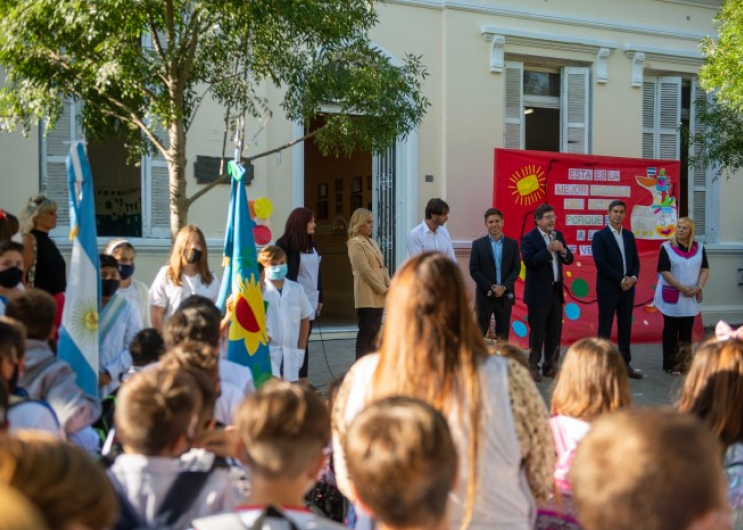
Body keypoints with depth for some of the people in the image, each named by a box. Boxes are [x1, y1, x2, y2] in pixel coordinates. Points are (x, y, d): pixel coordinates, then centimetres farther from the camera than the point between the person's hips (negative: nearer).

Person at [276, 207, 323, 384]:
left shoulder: (312, 246, 14)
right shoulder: (286, 245, -8)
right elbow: (286, 274, -11)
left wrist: (319, 298, 16)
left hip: (310, 301, 7)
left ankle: (303, 380, 16)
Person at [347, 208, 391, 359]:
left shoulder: (372, 242, 19)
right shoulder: (355, 243, -8)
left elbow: (382, 267, 18)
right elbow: (365, 270, -15)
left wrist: (389, 287, 3)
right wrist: (383, 289, -13)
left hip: (378, 296, 8)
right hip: (367, 296, -8)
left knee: (375, 333, 8)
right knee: (365, 333, -6)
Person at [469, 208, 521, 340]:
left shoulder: (512, 244, 6)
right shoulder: (478, 244, 1)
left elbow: (516, 269, 2)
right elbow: (474, 270, -4)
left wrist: (504, 287, -12)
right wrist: (491, 287, -12)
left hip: (505, 295, 2)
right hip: (485, 295, -2)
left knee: (503, 333, 7)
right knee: (480, 332, 1)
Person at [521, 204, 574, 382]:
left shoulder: (558, 236, 10)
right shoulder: (529, 238, -9)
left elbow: (569, 260, 9)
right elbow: (529, 262, -21)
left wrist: (563, 250, -12)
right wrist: (548, 250, -26)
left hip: (556, 290, 6)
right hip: (538, 292, -6)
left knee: (555, 331, 10)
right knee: (537, 332, -1)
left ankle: (551, 366, 19)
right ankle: (533, 367, 7)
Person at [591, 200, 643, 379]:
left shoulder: (629, 235, 13)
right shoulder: (600, 236, -5)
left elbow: (636, 261, 12)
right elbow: (601, 263, -14)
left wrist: (633, 278, -8)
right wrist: (621, 280, -16)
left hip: (627, 288, 5)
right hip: (608, 289, -5)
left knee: (625, 328, 8)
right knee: (605, 328, -2)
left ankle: (625, 365, 13)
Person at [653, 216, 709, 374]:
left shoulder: (699, 247, 5)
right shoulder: (667, 247, -6)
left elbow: (705, 269, 6)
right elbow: (664, 271, -12)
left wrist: (699, 287, -10)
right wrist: (681, 288, -17)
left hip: (692, 297, 4)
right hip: (672, 296, -3)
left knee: (687, 330, 8)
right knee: (671, 330, 2)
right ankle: (670, 363, 6)